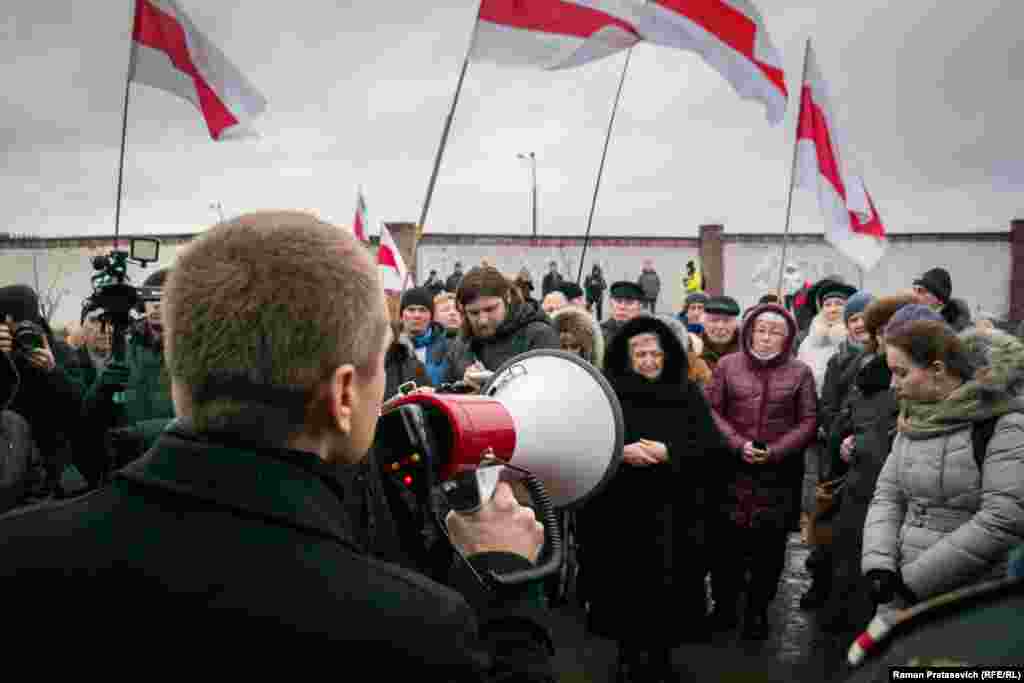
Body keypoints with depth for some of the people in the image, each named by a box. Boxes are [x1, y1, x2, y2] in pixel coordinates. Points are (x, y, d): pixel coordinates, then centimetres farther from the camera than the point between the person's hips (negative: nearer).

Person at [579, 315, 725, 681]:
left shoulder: (688, 394, 4)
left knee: (666, 586, 5)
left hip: (672, 511, 0)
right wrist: (621, 451, -19)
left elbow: (712, 445, -2)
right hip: (619, 508, 0)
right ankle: (628, 653, 27)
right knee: (625, 585, 7)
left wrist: (668, 452, -16)